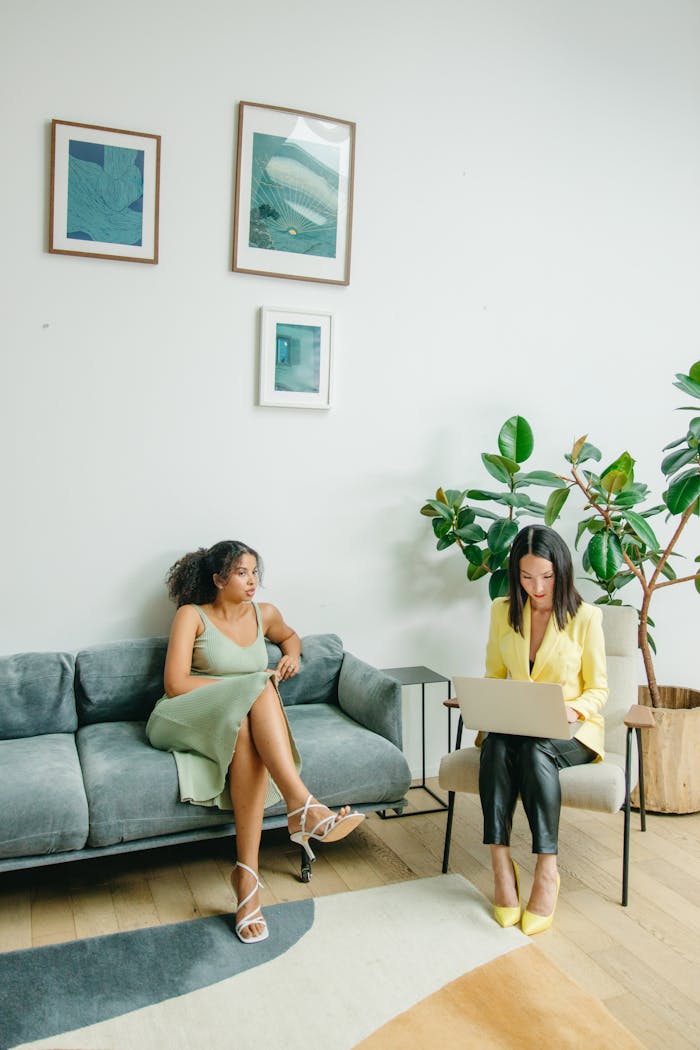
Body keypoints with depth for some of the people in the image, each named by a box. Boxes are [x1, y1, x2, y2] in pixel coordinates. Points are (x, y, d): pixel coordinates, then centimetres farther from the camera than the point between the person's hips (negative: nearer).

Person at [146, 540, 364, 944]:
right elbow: (175, 684, -11)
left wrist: (293, 654, 10)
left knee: (249, 739, -37)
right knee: (259, 691, -34)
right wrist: (246, 685, -14)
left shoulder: (264, 614, 12)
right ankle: (303, 805, -47)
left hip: (242, 722, 4)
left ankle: (247, 874, -40)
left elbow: (290, 635, 35)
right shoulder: (192, 615, -2)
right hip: (184, 719, -3)